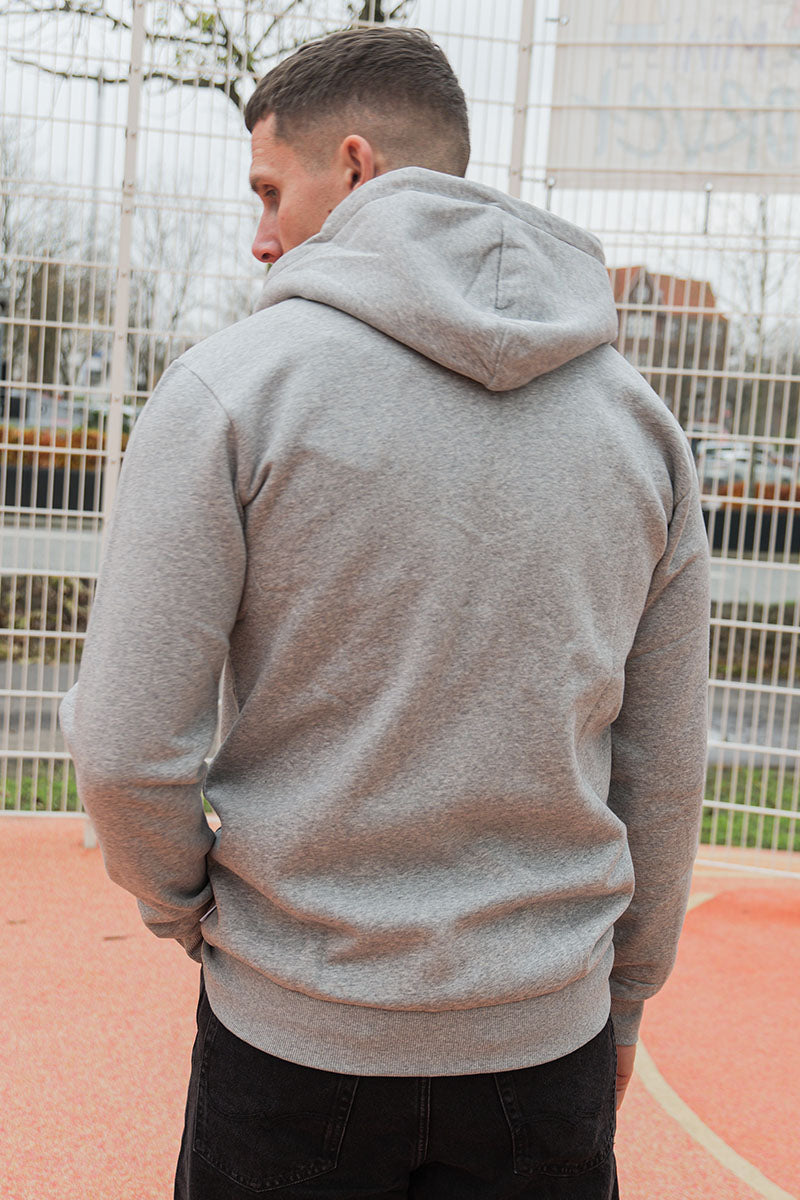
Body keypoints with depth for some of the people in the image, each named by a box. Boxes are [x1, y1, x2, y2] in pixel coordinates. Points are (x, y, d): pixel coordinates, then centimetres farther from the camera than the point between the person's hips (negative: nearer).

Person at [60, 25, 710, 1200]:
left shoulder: (233, 385, -13)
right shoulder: (636, 414, 0)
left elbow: (126, 750, -14)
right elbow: (663, 774, 4)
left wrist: (181, 906, 6)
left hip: (293, 1033, -3)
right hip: (547, 1040, 3)